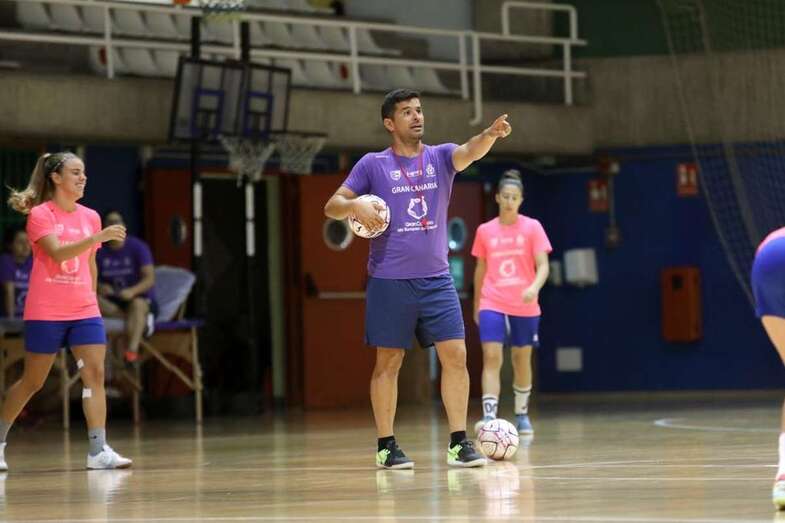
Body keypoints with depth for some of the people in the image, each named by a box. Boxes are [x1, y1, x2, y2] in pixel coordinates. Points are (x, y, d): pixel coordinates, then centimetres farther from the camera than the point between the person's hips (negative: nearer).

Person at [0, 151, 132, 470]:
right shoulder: (40, 214, -7)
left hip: (84, 312, 5)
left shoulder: (90, 217, 11)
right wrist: (98, 237, -31)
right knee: (32, 382, 3)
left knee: (95, 373, -10)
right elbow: (58, 253, -22)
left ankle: (98, 450, -13)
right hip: (45, 313, -5)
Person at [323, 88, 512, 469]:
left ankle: (458, 444, -1)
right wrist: (355, 206, -22)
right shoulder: (373, 165, 2)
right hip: (389, 280, -2)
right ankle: (386, 447, 8)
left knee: (455, 355, -5)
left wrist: (491, 134, -37)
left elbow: (471, 151, -14)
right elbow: (332, 206, 1)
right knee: (388, 362, 0)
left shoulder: (440, 157, 7)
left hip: (436, 278, 2)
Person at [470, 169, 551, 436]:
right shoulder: (485, 231, 6)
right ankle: (489, 417, -24)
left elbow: (543, 266, -8)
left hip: (524, 307, 0)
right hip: (492, 305, 0)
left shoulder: (532, 227, -1)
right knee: (491, 357, -15)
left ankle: (521, 416, 27)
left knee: (522, 360, 10)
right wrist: (476, 305, 17)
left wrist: (535, 287, -27)